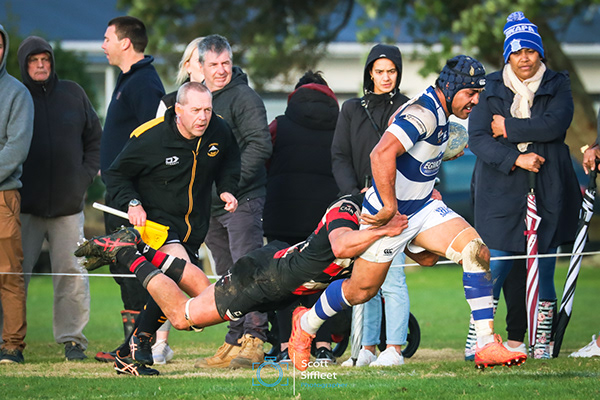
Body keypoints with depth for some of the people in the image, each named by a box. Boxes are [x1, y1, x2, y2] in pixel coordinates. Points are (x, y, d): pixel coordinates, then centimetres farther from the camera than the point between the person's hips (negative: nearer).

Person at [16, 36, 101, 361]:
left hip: (68, 204, 2)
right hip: (24, 206, -2)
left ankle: (72, 338, 9)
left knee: (72, 273, 1)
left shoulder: (73, 94, 10)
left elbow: (95, 139, 17)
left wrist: (85, 176, 6)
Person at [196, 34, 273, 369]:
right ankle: (235, 342, 12)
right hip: (210, 204, 8)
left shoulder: (244, 97, -7)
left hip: (243, 200, -8)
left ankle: (254, 340, -14)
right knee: (228, 276, 9)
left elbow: (260, 145, -15)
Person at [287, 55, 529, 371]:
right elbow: (381, 154, -35)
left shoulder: (437, 111, 7)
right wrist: (389, 208, -31)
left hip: (422, 207, 9)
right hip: (389, 214, -9)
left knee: (477, 255, -12)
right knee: (361, 291, 4)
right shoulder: (424, 113, -24)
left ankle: (486, 346, -12)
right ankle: (306, 325, 32)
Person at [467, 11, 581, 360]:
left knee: (543, 271, 0)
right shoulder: (491, 89, 7)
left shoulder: (557, 86, 7)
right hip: (501, 192, 0)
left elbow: (557, 123, -11)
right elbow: (477, 138, -3)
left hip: (548, 194, 0)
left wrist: (510, 129, -10)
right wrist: (515, 159, -15)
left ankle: (541, 340, 8)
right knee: (495, 269, -6)